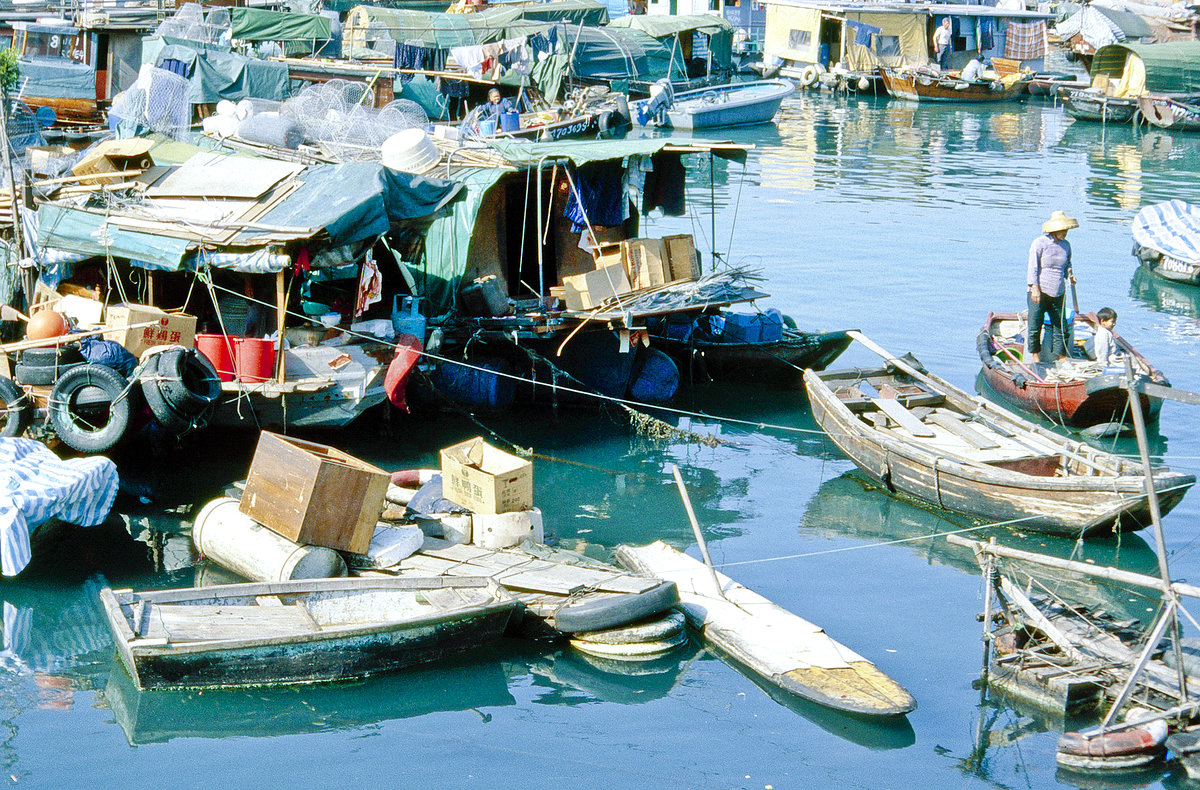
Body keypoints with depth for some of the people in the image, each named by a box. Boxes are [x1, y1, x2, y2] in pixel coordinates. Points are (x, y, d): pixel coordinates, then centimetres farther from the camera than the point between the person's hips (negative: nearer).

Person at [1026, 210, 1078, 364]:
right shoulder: (1040, 243, -6)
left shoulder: (1066, 245, 13)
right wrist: (1035, 288, -15)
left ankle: (1058, 358, 7)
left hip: (1058, 294, 5)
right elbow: (1033, 267, -8)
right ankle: (1034, 353, 16)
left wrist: (1069, 275, 5)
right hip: (1039, 293, -5)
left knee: (1060, 327, 2)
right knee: (1035, 326, -2)